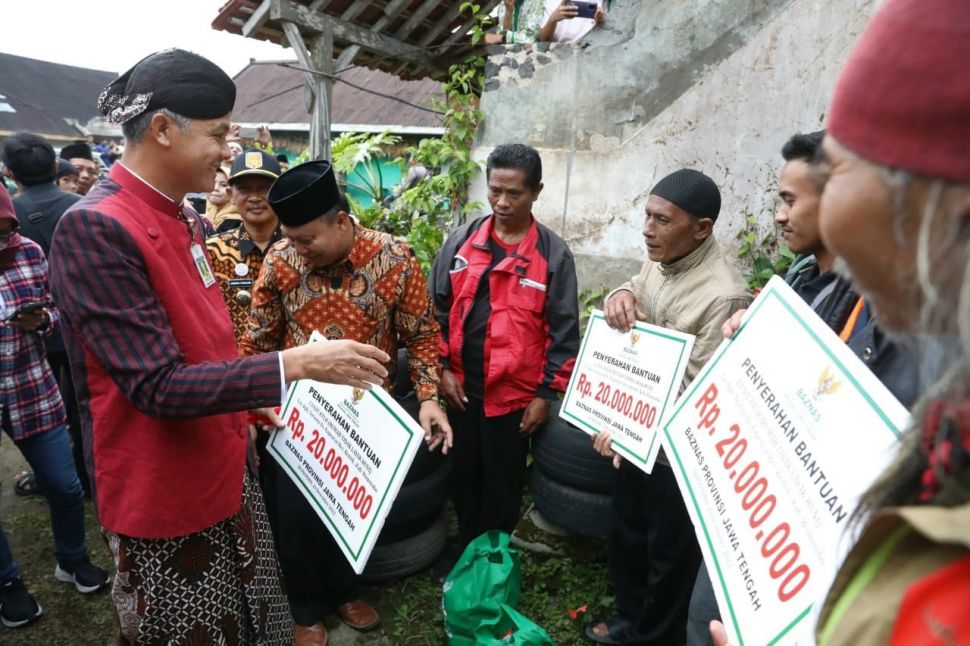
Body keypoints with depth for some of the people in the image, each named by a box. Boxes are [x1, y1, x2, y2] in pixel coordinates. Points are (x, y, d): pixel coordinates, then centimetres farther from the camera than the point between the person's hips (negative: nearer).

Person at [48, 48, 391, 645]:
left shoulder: (185, 219, 6)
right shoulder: (94, 229, -22)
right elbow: (158, 386, -26)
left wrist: (252, 403, 12)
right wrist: (295, 364, -28)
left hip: (225, 470, 8)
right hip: (165, 495, -8)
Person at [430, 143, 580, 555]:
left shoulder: (553, 254, -7)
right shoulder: (461, 241, 0)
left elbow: (563, 331, -6)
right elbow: (437, 309, 5)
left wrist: (546, 394, -8)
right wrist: (443, 368, -1)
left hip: (515, 394, -2)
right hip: (460, 389, 3)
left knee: (502, 488, 14)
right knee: (463, 479, 18)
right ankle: (464, 557, 41)